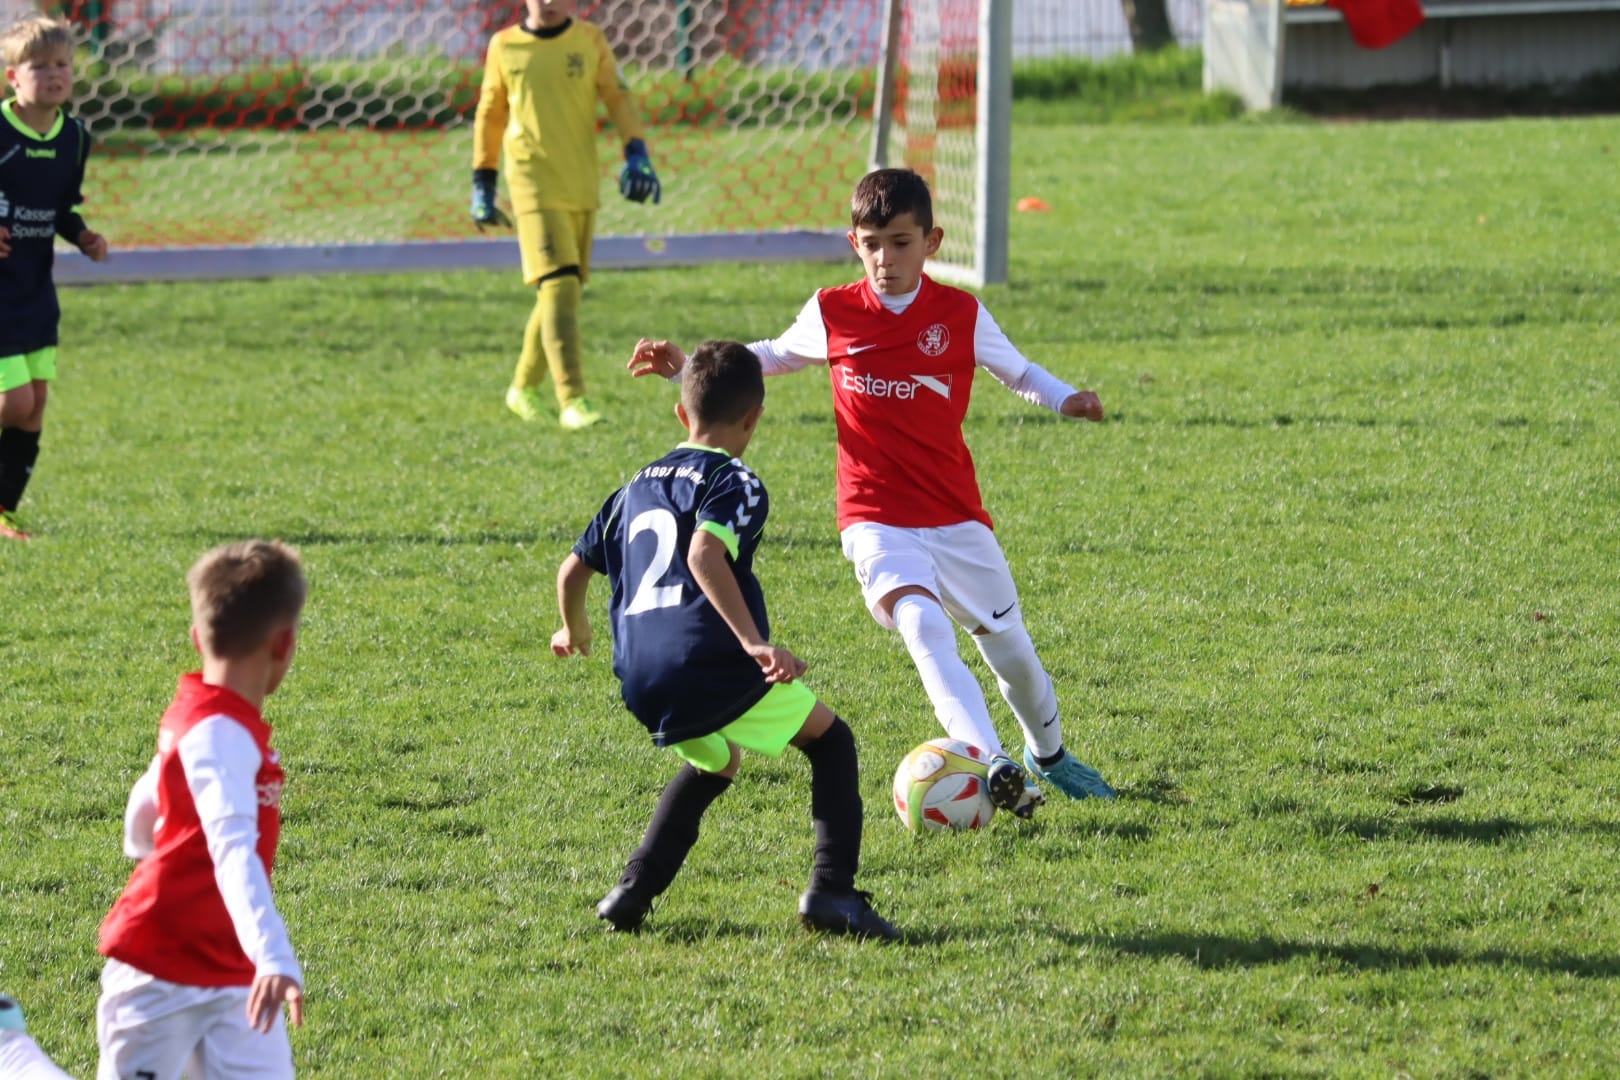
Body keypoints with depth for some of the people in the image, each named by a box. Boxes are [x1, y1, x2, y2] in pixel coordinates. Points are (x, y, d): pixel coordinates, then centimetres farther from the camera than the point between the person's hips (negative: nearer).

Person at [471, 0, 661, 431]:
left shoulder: (590, 41, 6)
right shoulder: (504, 47, 3)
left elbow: (618, 98, 8)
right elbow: (490, 114, 11)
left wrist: (636, 153, -6)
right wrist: (482, 182, 11)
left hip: (582, 185, 3)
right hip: (532, 182, -3)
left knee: (565, 289, 9)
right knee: (558, 286, -16)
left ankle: (524, 388, 26)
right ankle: (572, 400, -20)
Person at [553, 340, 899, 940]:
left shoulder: (638, 487, 21)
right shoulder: (734, 484, -2)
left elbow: (572, 569, 23)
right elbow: (704, 556, -21)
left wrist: (575, 631, 44)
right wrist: (754, 642, -26)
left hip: (641, 683, 7)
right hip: (712, 666, -7)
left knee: (715, 763, 34)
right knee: (830, 740, 12)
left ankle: (633, 894, 22)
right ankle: (832, 890, -4)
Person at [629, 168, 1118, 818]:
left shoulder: (962, 315, -3)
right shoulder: (832, 315, -1)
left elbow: (1017, 371, 11)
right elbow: (774, 357, 17)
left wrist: (1064, 399, -10)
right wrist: (687, 367, 8)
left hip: (957, 518, 2)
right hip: (877, 520, -2)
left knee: (1009, 646, 13)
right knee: (923, 624, -29)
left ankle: (1048, 752, 43)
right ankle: (995, 766, -39)